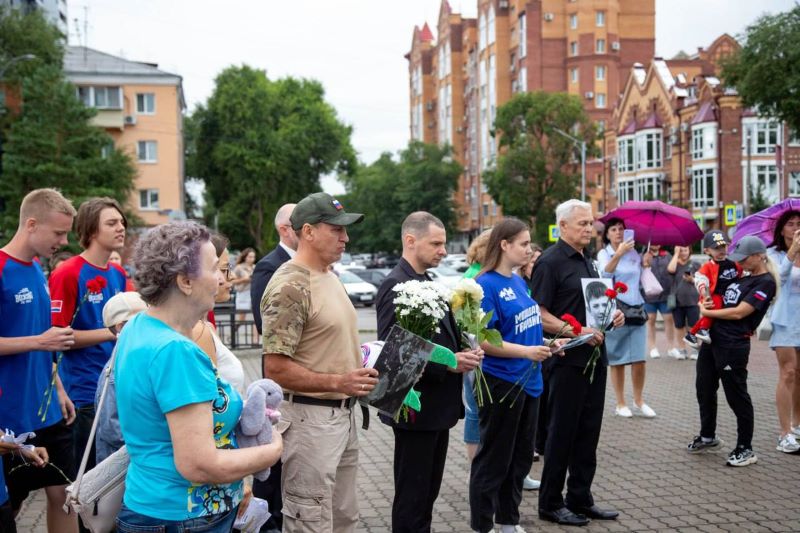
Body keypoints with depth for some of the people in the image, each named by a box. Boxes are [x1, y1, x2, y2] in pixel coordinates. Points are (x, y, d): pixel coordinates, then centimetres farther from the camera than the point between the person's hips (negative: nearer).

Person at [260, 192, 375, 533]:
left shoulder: (331, 276, 11)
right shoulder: (289, 287, -18)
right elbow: (275, 369, -21)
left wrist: (361, 362, 6)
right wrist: (337, 382, -23)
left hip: (343, 413, 9)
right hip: (309, 417, -9)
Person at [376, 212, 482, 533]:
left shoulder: (427, 282, 12)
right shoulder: (396, 286, -17)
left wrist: (462, 352, 1)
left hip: (438, 406, 9)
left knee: (428, 491, 18)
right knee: (412, 495, 3)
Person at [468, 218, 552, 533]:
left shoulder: (519, 282, 8)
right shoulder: (487, 285, -16)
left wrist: (546, 343, 5)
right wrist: (526, 351, -24)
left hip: (528, 380, 8)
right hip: (501, 382, -8)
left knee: (521, 458, 17)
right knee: (494, 460, 4)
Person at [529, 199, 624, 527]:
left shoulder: (587, 260, 15)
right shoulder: (551, 261, -12)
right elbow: (539, 315, -17)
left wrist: (612, 316, 5)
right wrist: (577, 332, -24)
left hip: (594, 356, 8)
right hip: (567, 360, -8)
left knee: (588, 431, 13)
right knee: (561, 433, 1)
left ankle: (580, 499, 24)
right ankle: (550, 503, 13)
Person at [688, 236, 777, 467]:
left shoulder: (765, 283, -13)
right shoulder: (743, 276, 13)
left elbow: (738, 313, -19)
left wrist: (706, 312, -9)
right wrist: (707, 302, -1)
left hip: (733, 345, -9)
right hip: (712, 338, 9)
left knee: (737, 396, 0)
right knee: (704, 389, 17)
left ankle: (745, 449, 12)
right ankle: (708, 436, 34)